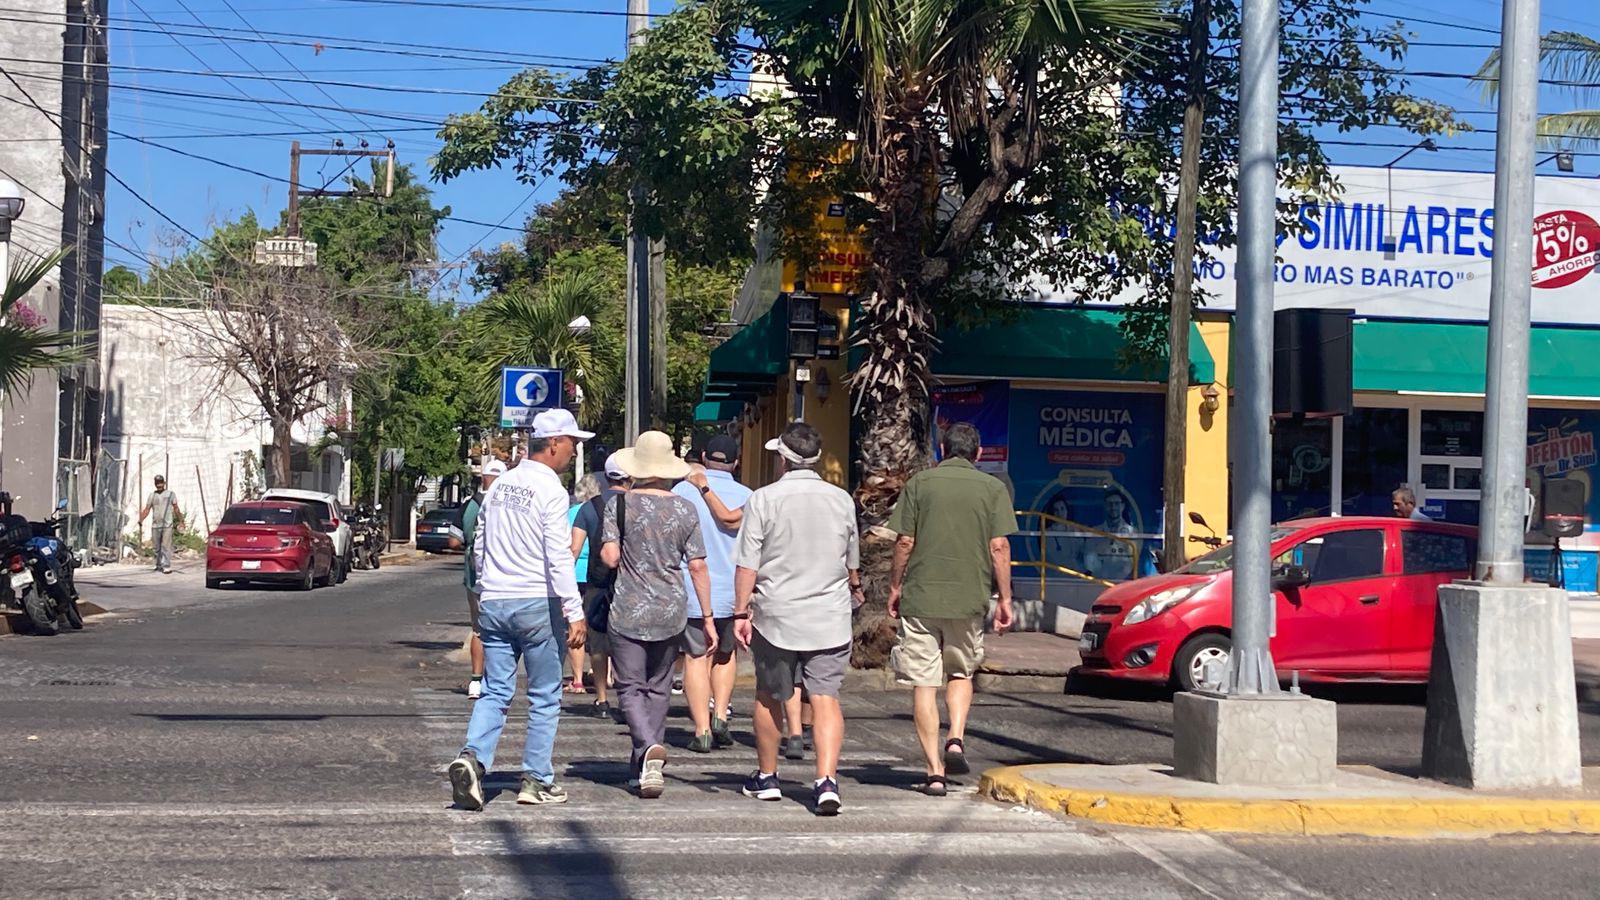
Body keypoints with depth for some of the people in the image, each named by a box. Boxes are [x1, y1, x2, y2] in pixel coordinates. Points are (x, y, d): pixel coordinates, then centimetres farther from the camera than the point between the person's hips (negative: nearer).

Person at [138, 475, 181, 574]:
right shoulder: (152, 495, 13)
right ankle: (158, 565, 17)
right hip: (155, 525, 3)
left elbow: (176, 509, 6)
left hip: (167, 525, -3)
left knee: (166, 546, -12)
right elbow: (147, 510, 9)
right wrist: (141, 519, -5)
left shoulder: (171, 494, 7)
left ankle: (166, 566, -15)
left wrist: (180, 519, -7)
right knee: (157, 547, 7)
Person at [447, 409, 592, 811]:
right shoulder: (550, 490, -10)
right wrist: (575, 612, -15)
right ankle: (537, 781, 8)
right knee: (545, 697, 5)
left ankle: (472, 757, -14)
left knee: (495, 692, 8)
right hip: (536, 603, -6)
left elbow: (479, 547, 17)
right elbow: (558, 557, -16)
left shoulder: (500, 486, 12)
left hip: (493, 603, 6)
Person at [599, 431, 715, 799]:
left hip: (628, 612, -3)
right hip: (672, 612, 3)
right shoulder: (685, 509, 1)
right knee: (659, 688, 16)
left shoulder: (619, 504, -6)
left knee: (630, 688, 2)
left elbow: (610, 558, -12)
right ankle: (645, 762, 22)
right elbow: (697, 566, 0)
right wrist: (708, 618, 4)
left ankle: (651, 747, -23)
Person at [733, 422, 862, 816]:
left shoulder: (763, 499, -6)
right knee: (826, 697, -2)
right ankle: (827, 780, -17)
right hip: (830, 617, 2)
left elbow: (747, 564, -8)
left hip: (776, 616, -1)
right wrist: (854, 588, 35)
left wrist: (741, 612, -2)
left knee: (769, 697, 14)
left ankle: (766, 777, 27)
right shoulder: (841, 500, 4)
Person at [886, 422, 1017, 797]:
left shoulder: (919, 482, 3)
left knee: (924, 684, 4)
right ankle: (956, 738, 0)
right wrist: (1005, 600, 3)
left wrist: (895, 588, 11)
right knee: (961, 672, 22)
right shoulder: (992, 487, 3)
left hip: (920, 597, -1)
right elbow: (999, 546, -3)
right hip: (970, 598, 1)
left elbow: (904, 542, -1)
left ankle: (935, 771, 0)